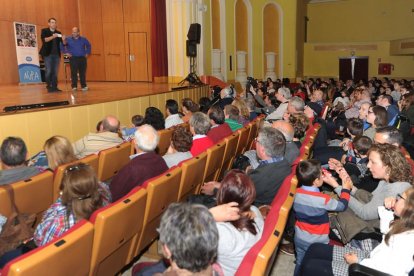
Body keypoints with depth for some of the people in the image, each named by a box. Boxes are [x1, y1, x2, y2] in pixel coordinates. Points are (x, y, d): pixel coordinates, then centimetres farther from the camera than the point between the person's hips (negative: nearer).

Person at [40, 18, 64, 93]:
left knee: (55, 72, 3)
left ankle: (54, 87, 5)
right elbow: (44, 40, -13)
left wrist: (63, 39, -14)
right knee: (49, 71, -6)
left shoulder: (58, 33, 13)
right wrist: (52, 37, -26)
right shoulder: (44, 31, 4)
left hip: (56, 54, 4)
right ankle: (49, 87, -1)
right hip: (48, 54, -4)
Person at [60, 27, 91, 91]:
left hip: (82, 58, 1)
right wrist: (66, 53, 0)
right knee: (73, 73, -6)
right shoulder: (68, 39, 4)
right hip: (73, 58, -1)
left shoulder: (83, 39, 9)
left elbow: (88, 46, 23)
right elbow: (61, 47, 10)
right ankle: (74, 86, 0)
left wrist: (87, 53, 13)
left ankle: (84, 86, 8)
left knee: (83, 73, 0)